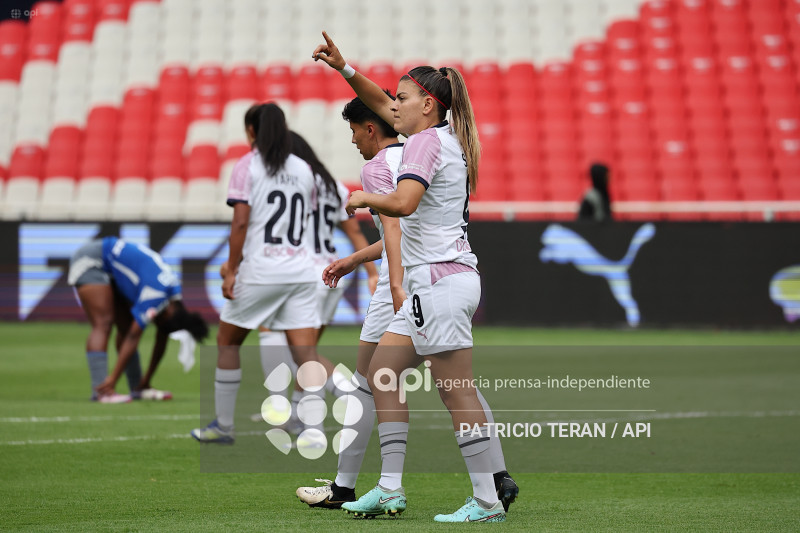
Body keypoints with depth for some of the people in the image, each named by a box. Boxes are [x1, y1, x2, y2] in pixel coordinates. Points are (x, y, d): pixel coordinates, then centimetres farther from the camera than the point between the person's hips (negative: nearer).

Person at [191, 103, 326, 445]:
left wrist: (232, 268, -8)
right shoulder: (303, 169, 12)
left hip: (260, 270, -4)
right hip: (300, 268, 4)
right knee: (305, 352, -3)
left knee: (228, 341, 13)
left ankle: (224, 425, 18)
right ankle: (314, 428, -16)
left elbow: (240, 222, -11)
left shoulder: (247, 166, -2)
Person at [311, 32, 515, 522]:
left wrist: (364, 198, -7)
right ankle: (390, 490, 12)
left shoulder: (426, 141, -11)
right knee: (382, 371, 12)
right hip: (441, 280, 10)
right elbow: (383, 105, 29)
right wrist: (343, 68, 22)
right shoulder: (443, 137, 17)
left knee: (459, 394, -8)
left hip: (441, 280, -10)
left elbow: (403, 203, -26)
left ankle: (487, 501, -6)